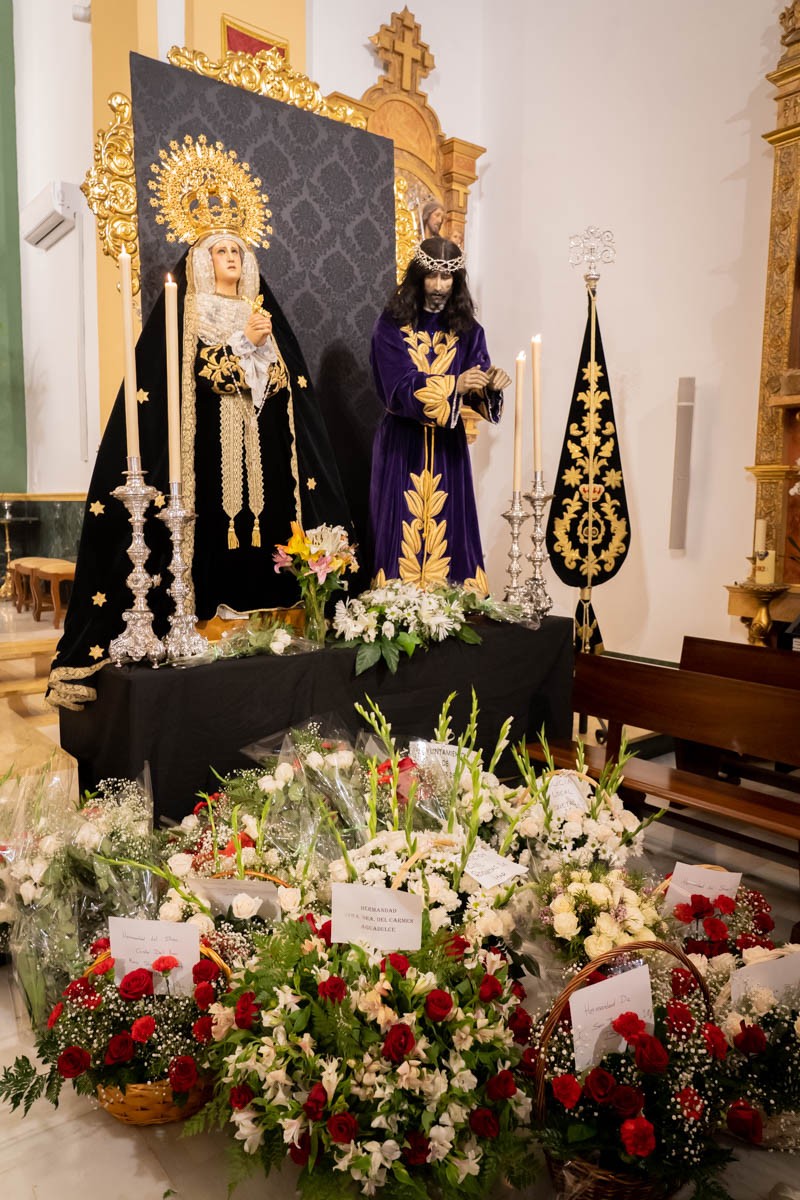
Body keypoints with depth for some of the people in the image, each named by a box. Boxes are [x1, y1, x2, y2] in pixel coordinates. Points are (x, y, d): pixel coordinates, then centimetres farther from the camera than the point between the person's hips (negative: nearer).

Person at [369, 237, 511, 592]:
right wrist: (453, 385, -27)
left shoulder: (466, 327, 6)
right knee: (403, 533, -1)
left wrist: (491, 383, -25)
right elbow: (399, 389, -15)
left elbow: (475, 388, -2)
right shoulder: (392, 325, -3)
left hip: (448, 445, 3)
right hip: (402, 445, -2)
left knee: (448, 530, 4)